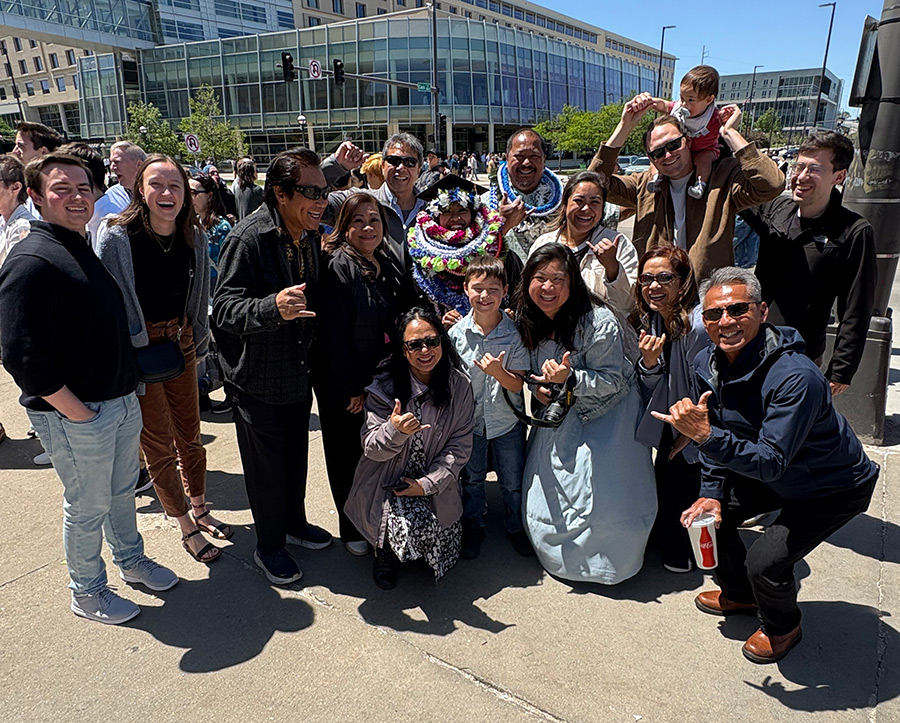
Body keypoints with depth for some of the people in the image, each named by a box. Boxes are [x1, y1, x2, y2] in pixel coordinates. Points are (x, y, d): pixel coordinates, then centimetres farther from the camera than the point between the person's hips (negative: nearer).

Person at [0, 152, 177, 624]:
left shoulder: (91, 248, 10)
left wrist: (127, 388, 12)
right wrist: (78, 413, -20)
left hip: (122, 400, 8)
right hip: (75, 414, -8)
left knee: (122, 492, 23)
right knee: (88, 506, 9)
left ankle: (131, 561, 44)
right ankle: (86, 593, 31)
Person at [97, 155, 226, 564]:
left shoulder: (194, 237, -2)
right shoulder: (116, 236, -16)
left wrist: (198, 344, 14)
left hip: (181, 343, 5)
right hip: (137, 350, -4)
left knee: (190, 434, 17)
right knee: (159, 446, 6)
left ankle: (200, 510, 36)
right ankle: (187, 527, 22)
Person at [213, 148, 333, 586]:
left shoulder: (311, 237, 3)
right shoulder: (248, 239, -22)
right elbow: (225, 309, -28)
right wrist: (273, 307, -45)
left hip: (299, 369, 7)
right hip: (256, 376, -7)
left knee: (296, 453, 21)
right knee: (266, 463, 8)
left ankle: (294, 522, 44)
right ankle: (269, 546, 29)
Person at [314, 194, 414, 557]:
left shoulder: (390, 263, 6)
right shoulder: (339, 267, -17)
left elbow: (404, 318, 15)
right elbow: (333, 333, -19)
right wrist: (353, 388, -17)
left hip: (383, 378, 7)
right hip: (343, 388, -6)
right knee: (349, 456, 9)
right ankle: (351, 530, 27)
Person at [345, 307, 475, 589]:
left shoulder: (459, 386, -6)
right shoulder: (384, 387, -10)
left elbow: (460, 446, -4)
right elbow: (371, 448, -9)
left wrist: (428, 484, -15)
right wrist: (394, 431, -32)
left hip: (435, 484, 3)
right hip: (388, 482, -2)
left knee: (443, 555, -4)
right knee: (416, 527, -28)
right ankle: (384, 547, 8)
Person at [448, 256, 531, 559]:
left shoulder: (515, 332, -14)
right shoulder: (456, 332, -11)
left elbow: (517, 385, -13)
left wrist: (498, 372, -33)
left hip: (507, 421, -1)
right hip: (469, 419, 1)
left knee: (513, 482, 14)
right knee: (471, 479, 19)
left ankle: (516, 526, 40)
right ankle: (473, 526, 42)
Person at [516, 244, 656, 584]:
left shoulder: (600, 323, -24)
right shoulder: (528, 321, -4)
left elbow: (612, 381, -19)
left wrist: (570, 378, -35)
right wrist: (538, 388, -7)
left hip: (607, 412, -5)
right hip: (561, 413, 6)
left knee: (605, 497, -12)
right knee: (544, 492, 4)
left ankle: (608, 560, 21)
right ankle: (560, 556, 33)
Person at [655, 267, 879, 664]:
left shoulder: (795, 377, -36)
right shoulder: (706, 364, -12)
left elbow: (772, 462, -38)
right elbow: (716, 437, 1)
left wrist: (706, 435, -51)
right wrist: (711, 493, -7)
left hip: (834, 488, -7)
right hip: (771, 476, 7)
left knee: (765, 561, -19)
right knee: (708, 515, 1)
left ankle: (782, 626, 17)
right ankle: (739, 594, 30)